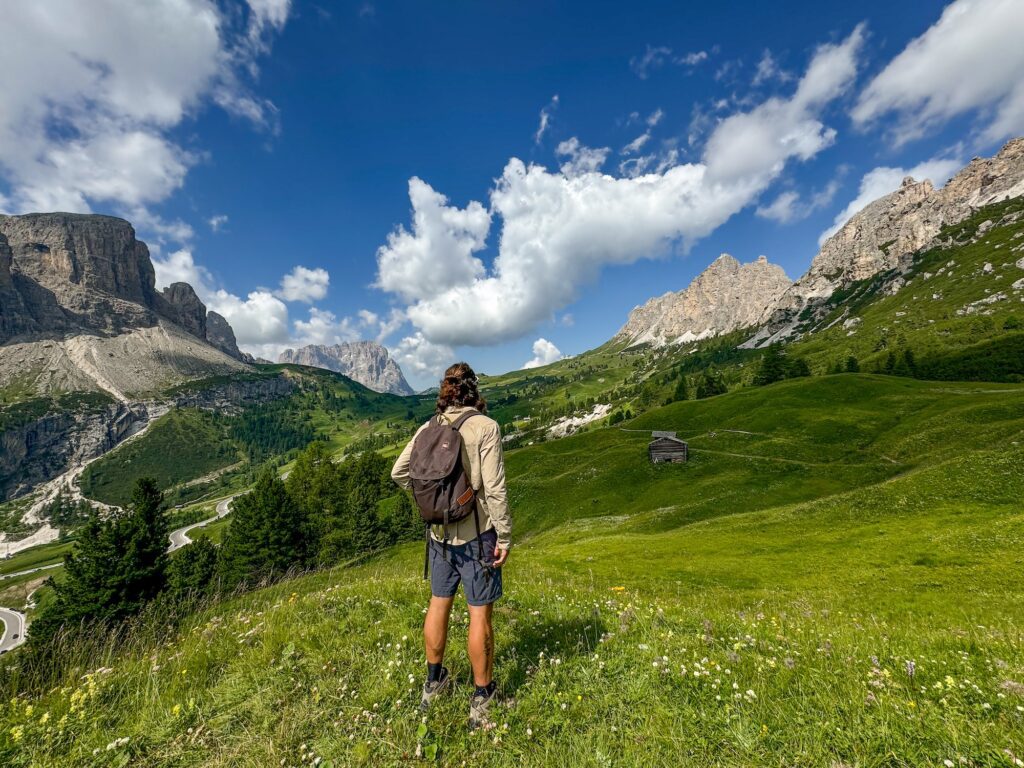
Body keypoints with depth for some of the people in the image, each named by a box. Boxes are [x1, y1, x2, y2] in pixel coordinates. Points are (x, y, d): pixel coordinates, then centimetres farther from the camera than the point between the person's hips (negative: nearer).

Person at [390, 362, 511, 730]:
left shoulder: (429, 428, -2)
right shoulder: (485, 427, -16)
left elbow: (399, 472, 4)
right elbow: (495, 487, -19)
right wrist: (504, 536, -11)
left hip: (440, 532, 5)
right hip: (477, 533, -5)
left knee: (438, 604, 22)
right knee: (480, 614, 10)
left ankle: (433, 682, 43)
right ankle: (482, 698, 29)